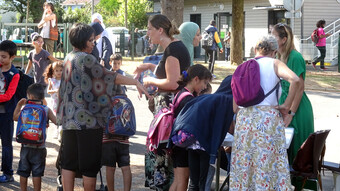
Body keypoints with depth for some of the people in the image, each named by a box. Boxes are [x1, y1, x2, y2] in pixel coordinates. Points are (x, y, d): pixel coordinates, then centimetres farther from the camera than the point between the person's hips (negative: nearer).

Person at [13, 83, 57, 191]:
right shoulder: (46, 110, -5)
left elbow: (15, 117, 14)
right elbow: (57, 122, -6)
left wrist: (19, 105, 19)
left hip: (26, 146, 1)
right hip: (39, 147, -1)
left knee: (23, 172, 12)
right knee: (37, 173, 4)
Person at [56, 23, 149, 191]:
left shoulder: (68, 59, 12)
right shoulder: (85, 59, -13)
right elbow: (109, 76, -15)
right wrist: (136, 83, -13)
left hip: (69, 119, 8)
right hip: (87, 119, -8)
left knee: (69, 164, 8)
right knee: (89, 164, 1)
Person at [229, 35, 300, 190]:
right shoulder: (274, 64, 4)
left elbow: (235, 107, 12)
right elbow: (295, 80, -15)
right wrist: (286, 106, -7)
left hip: (244, 118, 4)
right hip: (268, 118, -4)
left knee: (243, 163, 7)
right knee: (269, 163, -2)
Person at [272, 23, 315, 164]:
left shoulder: (295, 57, -17)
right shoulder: (281, 57, 10)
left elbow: (299, 88, -19)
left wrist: (291, 113, -20)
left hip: (298, 110, -8)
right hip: (283, 106, 8)